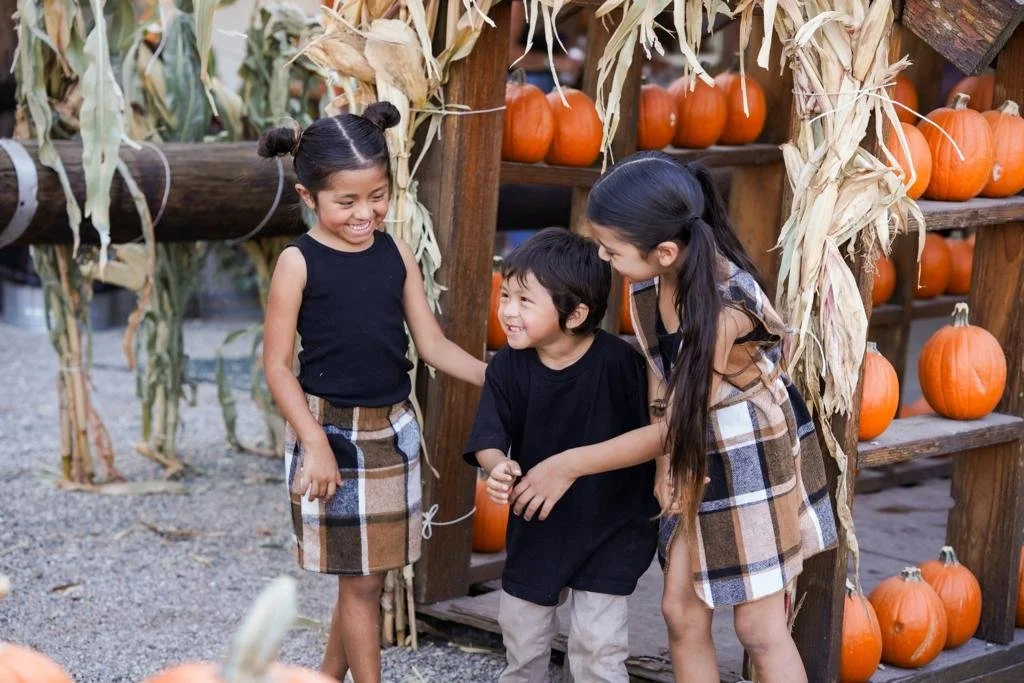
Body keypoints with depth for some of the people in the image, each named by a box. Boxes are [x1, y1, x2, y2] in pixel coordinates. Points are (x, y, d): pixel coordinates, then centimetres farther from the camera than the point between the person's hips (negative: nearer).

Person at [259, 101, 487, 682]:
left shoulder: (397, 253, 2)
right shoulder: (299, 263, -11)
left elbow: (433, 344, 5)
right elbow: (278, 365, -10)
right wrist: (316, 445, -17)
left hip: (394, 428, 5)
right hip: (332, 432, -5)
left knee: (367, 574, 14)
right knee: (361, 580, 1)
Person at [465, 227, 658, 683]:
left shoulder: (618, 362, -23)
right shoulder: (508, 366, -11)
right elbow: (489, 436, -15)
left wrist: (657, 497, -8)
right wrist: (499, 465, -36)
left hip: (608, 530, -4)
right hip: (535, 528, 4)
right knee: (521, 645, 20)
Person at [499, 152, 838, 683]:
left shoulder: (724, 307, -32)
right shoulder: (649, 281, -12)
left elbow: (676, 424, -23)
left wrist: (568, 465, -18)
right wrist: (666, 468, -10)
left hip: (757, 459, -7)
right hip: (696, 460, 7)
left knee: (759, 628, 0)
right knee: (681, 613, 9)